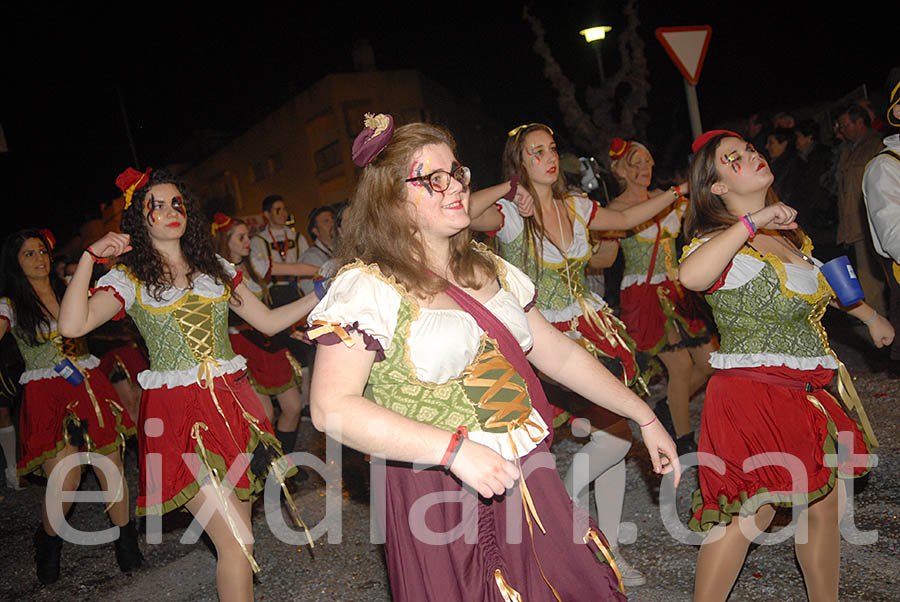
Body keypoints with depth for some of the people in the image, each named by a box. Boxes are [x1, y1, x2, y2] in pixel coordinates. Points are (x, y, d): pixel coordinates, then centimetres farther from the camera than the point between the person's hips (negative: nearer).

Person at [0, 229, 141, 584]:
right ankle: (49, 541, 22)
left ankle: (126, 542, 20)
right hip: (46, 397, -3)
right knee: (64, 482, -9)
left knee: (110, 468, 0)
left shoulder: (70, 290, 13)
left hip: (88, 385, 3)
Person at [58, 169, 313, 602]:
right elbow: (71, 326, -14)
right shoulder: (129, 278, 2)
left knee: (239, 530, 10)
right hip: (177, 414, -4)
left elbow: (268, 321, 15)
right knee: (235, 541, -10)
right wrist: (90, 257, -11)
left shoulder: (215, 268, 14)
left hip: (232, 401, 5)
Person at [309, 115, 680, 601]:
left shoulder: (489, 270, 10)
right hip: (441, 498, -6)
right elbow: (332, 407, -20)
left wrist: (643, 416, 14)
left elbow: (558, 353, 15)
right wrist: (455, 449, -26)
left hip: (528, 482, 6)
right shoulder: (367, 287, -12)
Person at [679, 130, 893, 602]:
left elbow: (821, 280, 32)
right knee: (752, 510, -7)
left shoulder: (788, 233, 12)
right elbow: (691, 276, -40)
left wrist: (870, 316, 40)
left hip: (806, 393, 9)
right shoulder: (722, 243, -15)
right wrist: (752, 221, -32)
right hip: (753, 391, -8)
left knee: (823, 501, 16)